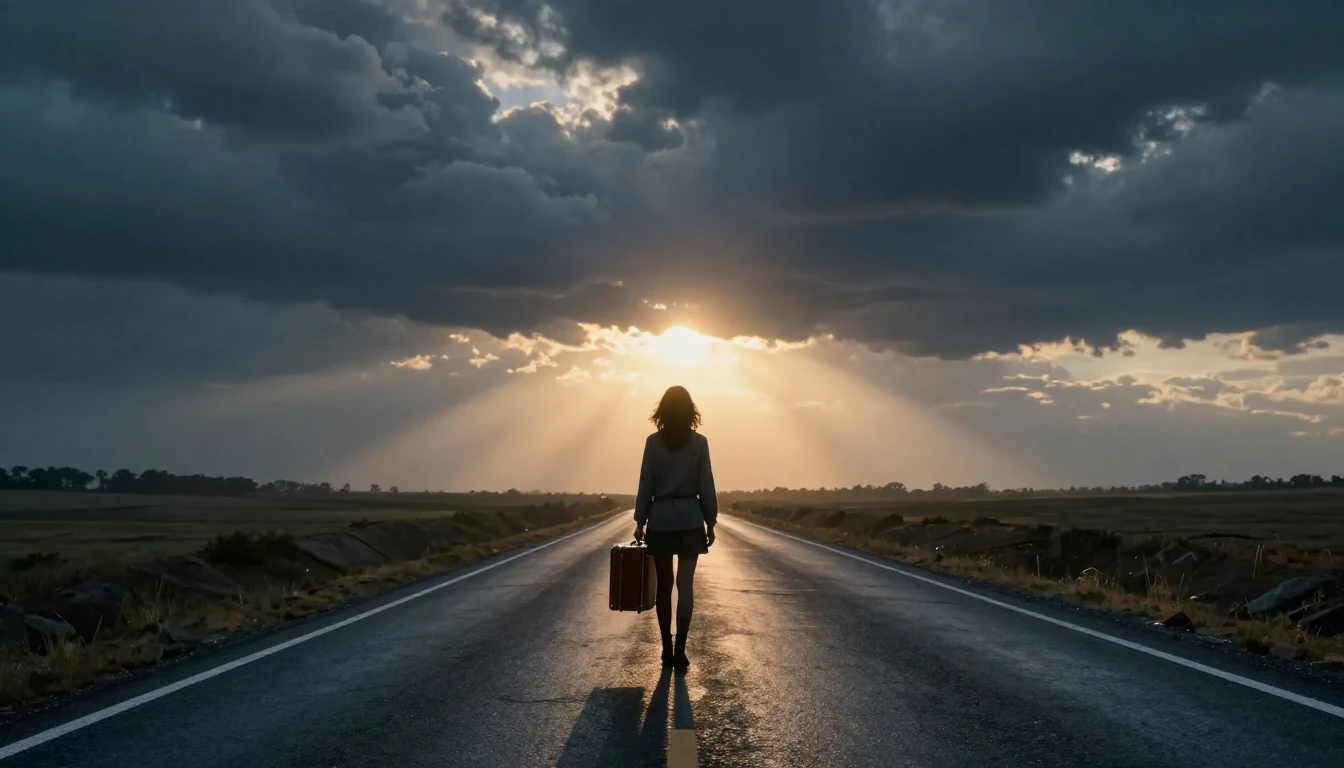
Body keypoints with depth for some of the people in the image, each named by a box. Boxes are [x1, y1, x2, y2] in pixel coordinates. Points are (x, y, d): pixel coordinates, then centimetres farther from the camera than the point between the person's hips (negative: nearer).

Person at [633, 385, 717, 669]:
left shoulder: (653, 441, -1)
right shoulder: (699, 442, -1)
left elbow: (646, 485, -1)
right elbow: (706, 485, -1)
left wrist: (640, 521, 4)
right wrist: (710, 522, 6)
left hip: (661, 518, 1)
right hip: (690, 517, 0)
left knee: (664, 584, 9)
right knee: (685, 584, 0)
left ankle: (667, 648, 12)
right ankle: (679, 649, -5)